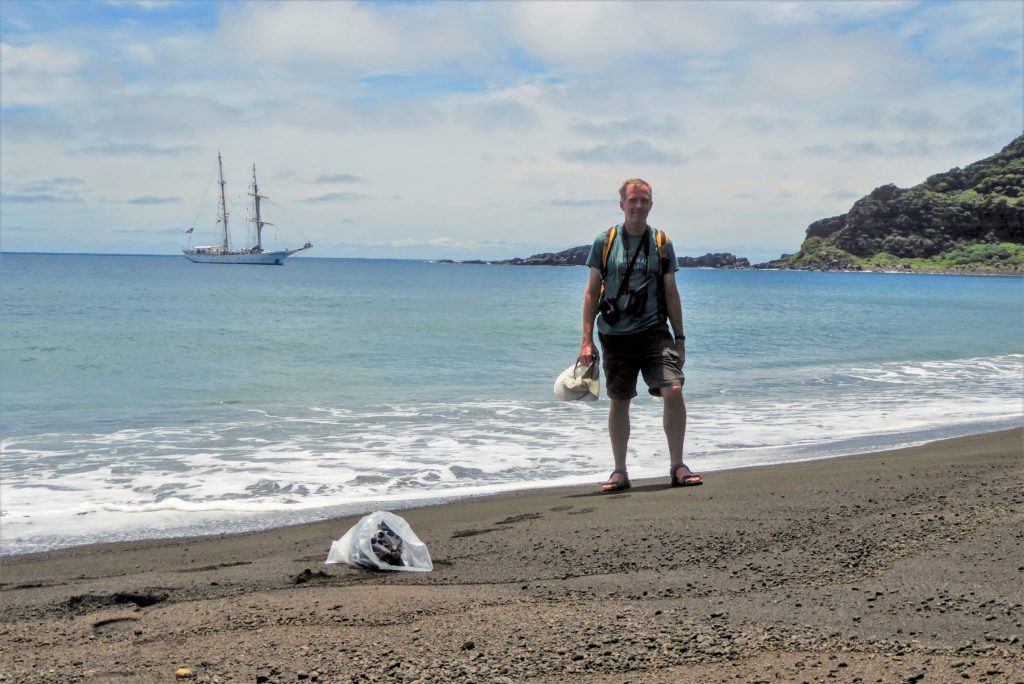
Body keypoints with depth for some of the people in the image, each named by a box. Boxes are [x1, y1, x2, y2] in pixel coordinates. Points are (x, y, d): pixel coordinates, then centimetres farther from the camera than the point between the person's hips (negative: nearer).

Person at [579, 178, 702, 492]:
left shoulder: (662, 243, 6)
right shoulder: (605, 242, 3)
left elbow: (671, 293, 10)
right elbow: (592, 293, 4)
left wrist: (680, 339, 7)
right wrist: (587, 340, -3)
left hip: (654, 333, 0)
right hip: (616, 336, 0)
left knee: (673, 390, -15)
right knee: (619, 402, 6)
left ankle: (677, 466, -2)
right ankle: (620, 472, 19)